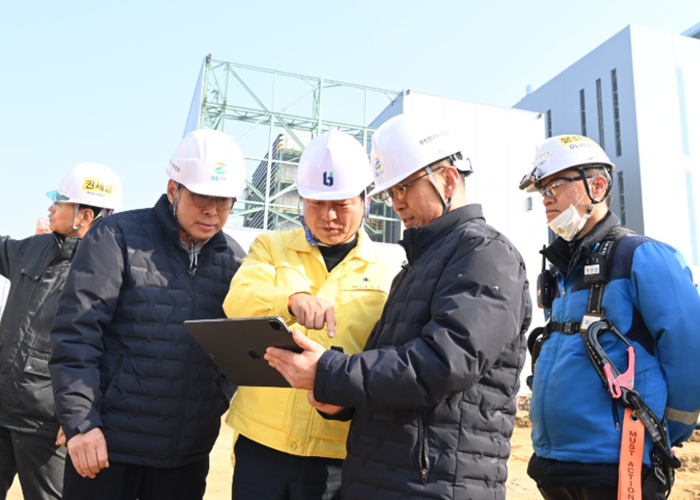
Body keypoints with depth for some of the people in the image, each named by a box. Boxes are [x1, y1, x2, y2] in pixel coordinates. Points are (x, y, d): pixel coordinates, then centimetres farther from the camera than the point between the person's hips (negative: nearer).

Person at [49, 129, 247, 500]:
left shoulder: (233, 258, 5)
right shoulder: (117, 238, -8)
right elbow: (75, 336, -12)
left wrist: (219, 403, 1)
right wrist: (80, 422, -15)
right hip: (107, 444, -3)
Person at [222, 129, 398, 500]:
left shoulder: (386, 273, 4)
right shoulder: (270, 247, 5)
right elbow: (238, 302, -12)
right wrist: (292, 299, -33)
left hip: (337, 450, 0)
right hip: (262, 437, 1)